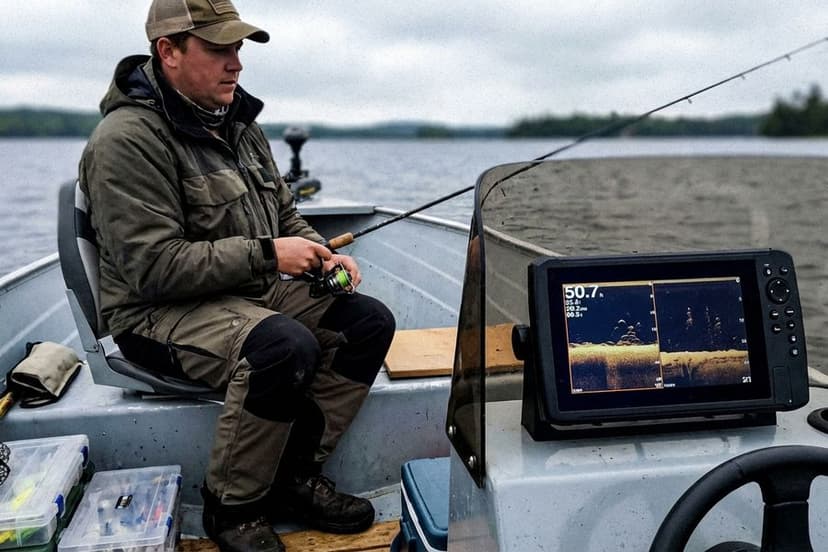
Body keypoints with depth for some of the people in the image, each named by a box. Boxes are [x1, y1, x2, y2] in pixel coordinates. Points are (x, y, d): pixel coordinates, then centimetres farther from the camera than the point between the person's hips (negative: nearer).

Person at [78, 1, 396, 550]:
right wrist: (266, 255, -22)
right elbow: (154, 268, -22)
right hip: (161, 314, -8)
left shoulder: (236, 121, 12)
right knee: (287, 346, -35)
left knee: (370, 320, -9)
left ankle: (296, 475, 1)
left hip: (255, 293, 8)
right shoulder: (127, 140, -15)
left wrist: (322, 254, -1)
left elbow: (285, 213, 20)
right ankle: (232, 506, -10)